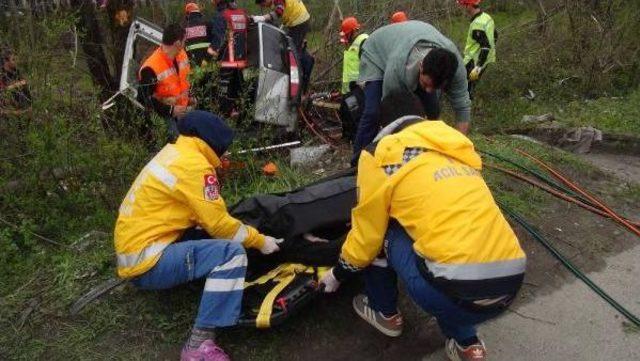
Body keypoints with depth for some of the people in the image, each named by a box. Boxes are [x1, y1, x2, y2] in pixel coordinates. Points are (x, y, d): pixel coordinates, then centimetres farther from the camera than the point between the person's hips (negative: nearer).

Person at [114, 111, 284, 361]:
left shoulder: (173, 153, 13)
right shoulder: (194, 164, -16)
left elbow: (208, 217, 17)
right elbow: (218, 223, -15)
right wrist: (259, 241, -1)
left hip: (132, 249, 10)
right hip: (146, 261, -10)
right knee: (233, 253, -20)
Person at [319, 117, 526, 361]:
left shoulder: (382, 153, 4)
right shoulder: (455, 152, 22)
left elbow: (366, 237, 8)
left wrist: (338, 274, 26)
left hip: (458, 290, -7)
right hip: (509, 285, 7)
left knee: (380, 232, 15)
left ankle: (385, 313, 33)